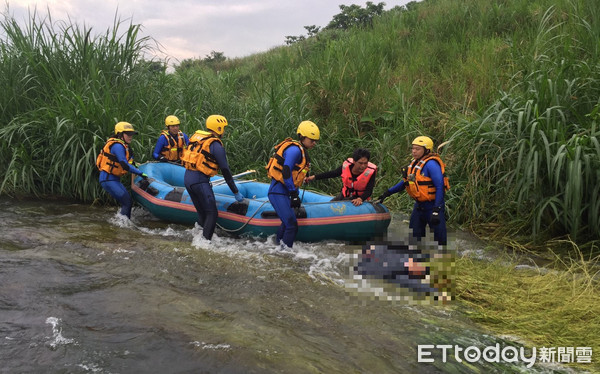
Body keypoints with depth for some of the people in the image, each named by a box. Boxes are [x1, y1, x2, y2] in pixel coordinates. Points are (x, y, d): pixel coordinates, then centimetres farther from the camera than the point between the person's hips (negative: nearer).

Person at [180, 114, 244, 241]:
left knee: (201, 213, 16)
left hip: (187, 178, 9)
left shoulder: (197, 136, 16)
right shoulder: (216, 145, -7)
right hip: (200, 181, -8)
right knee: (212, 214, -4)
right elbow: (225, 171, -8)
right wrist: (236, 192, -3)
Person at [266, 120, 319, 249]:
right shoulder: (295, 149, -14)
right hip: (278, 192, -11)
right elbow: (286, 172, -22)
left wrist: (295, 195, 22)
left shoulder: (301, 151, 19)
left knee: (287, 223, 18)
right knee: (292, 225, -15)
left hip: (283, 192, 11)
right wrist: (294, 194, -20)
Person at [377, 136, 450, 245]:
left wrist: (436, 211, -26)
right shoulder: (414, 163, 7)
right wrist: (387, 193, 16)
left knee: (439, 237, -1)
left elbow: (440, 188, -23)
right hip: (419, 205, 9)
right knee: (414, 234, 14)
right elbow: (406, 182, 19)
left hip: (432, 206, -9)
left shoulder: (431, 164, -20)